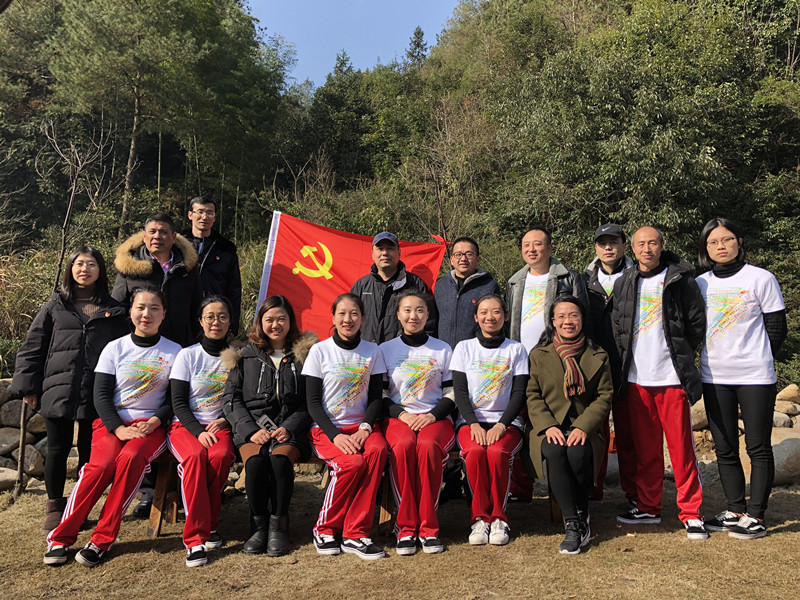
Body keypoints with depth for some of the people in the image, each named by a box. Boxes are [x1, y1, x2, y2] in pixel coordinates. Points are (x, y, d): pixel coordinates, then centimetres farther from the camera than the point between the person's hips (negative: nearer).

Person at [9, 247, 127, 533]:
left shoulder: (114, 311, 7)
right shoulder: (55, 307, 8)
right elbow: (32, 348, 8)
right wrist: (27, 387, 2)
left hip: (96, 395, 0)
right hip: (58, 391, 0)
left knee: (89, 452, 6)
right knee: (57, 450, 9)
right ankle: (54, 506, 28)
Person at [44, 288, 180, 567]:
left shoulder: (174, 352, 7)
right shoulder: (115, 348, 7)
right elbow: (101, 395, 2)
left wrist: (155, 422, -12)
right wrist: (118, 428, -13)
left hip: (150, 425, -1)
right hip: (112, 422, 1)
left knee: (131, 457, -31)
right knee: (102, 464, -27)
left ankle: (102, 540, -21)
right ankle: (60, 537, -13)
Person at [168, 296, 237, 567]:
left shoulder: (236, 356, 7)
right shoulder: (188, 355, 3)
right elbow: (178, 403, -3)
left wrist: (225, 421, -9)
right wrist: (199, 431, -17)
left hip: (219, 426, 1)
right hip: (185, 425, -1)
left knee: (220, 455, -32)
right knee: (196, 455, -33)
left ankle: (207, 525, -15)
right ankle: (196, 537, -29)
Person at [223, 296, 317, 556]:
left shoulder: (304, 353, 10)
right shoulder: (246, 354, 13)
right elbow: (231, 398, 7)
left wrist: (290, 428, -10)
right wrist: (251, 429, -7)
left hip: (290, 429, -1)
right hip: (253, 426, 1)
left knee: (281, 458, -31)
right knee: (255, 461, -29)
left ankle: (279, 524, -11)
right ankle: (259, 524, -9)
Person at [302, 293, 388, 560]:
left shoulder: (372, 351, 8)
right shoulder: (319, 351, 0)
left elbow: (376, 397, 6)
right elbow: (313, 403, -3)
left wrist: (365, 428, -13)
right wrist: (336, 435, -17)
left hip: (360, 425, 3)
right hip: (326, 428, -2)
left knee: (378, 450, -30)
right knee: (353, 463, -30)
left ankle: (355, 534, -20)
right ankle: (325, 527, -5)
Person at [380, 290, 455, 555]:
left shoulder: (443, 350, 12)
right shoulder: (386, 350, 11)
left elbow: (452, 393, 9)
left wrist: (433, 415, -9)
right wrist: (402, 414, -10)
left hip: (435, 417, 0)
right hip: (398, 417, 0)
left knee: (428, 445, -33)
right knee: (403, 445, -33)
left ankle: (428, 528, -22)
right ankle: (406, 527, -22)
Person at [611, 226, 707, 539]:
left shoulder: (681, 279, -1)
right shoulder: (624, 283, 9)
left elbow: (697, 324, 1)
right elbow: (616, 327, 14)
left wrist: (678, 355, 3)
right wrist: (628, 359, 8)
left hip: (672, 378, -3)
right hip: (636, 379, 4)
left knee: (681, 446, 0)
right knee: (645, 447, 12)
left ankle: (691, 512, 12)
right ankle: (648, 507, 23)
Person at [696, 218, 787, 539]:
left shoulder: (761, 278, -2)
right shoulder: (699, 283, 7)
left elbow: (776, 329, 0)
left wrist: (754, 359, 1)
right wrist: (717, 357, 4)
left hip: (755, 377, -3)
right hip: (714, 378, 4)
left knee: (758, 448, 3)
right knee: (725, 449, 10)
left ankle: (756, 516, 13)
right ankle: (735, 511, 22)